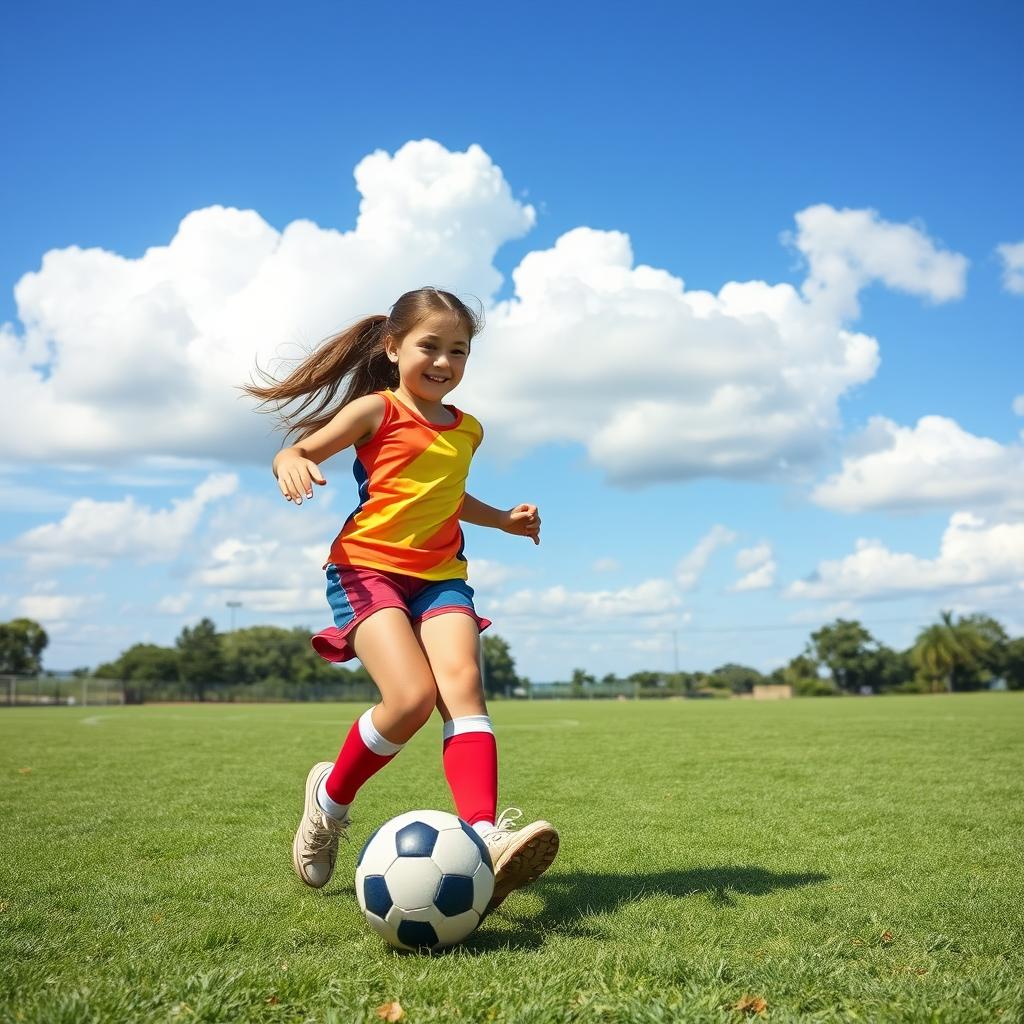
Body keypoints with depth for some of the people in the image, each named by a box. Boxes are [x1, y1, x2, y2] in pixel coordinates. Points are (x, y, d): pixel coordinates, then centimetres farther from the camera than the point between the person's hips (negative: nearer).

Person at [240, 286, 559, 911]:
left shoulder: (468, 431, 19)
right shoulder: (376, 411, 1)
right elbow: (297, 452, -2)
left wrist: (503, 520, 24)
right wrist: (292, 463, -26)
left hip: (442, 576, 5)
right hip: (367, 570, -4)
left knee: (463, 686, -22)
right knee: (413, 697, -23)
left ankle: (485, 842, -36)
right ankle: (330, 798, 6)